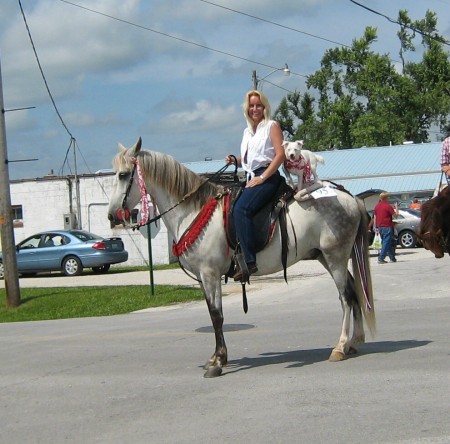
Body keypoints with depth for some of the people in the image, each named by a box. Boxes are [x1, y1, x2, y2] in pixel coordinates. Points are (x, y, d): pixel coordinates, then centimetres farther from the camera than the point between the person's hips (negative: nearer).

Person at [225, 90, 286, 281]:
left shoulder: (271, 126, 2)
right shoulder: (247, 131, 22)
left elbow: (281, 154, -9)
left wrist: (262, 177, -16)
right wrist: (234, 160, 6)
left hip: (267, 178, -8)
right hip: (249, 179, 8)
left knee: (240, 208, -29)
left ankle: (249, 261, -34)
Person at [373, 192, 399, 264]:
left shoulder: (377, 206, 9)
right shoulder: (388, 206, -12)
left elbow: (375, 218, 12)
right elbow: (395, 214, -10)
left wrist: (376, 227, 18)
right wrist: (396, 208, 7)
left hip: (380, 226, 8)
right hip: (387, 227, -8)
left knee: (384, 242, 14)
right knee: (386, 242, -5)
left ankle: (392, 257, 23)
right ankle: (381, 258, -13)